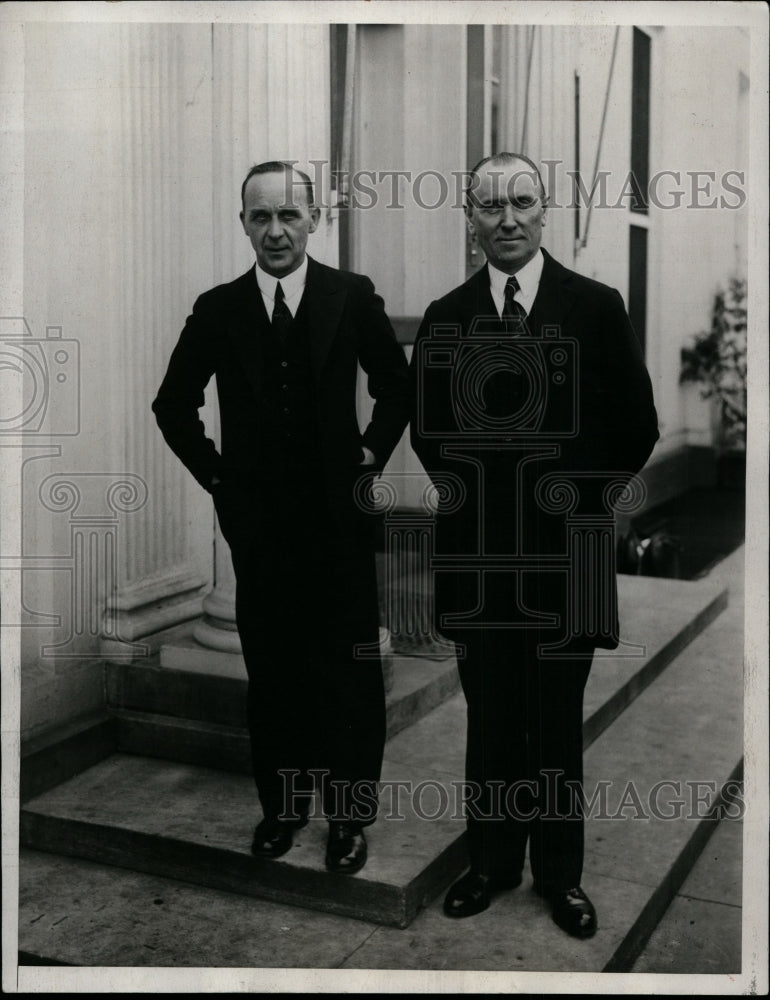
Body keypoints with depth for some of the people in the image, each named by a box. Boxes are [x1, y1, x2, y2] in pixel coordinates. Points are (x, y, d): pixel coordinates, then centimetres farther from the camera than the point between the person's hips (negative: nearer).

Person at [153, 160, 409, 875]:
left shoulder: (353, 297, -1)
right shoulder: (217, 310, 3)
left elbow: (396, 386, 11)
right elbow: (173, 405, 12)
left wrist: (372, 455, 2)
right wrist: (214, 473, 4)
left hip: (339, 520, -1)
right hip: (257, 524, 1)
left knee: (350, 674, 5)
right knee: (271, 674, 10)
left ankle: (350, 815, 18)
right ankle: (280, 804, 25)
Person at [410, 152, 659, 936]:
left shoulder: (598, 306, -1)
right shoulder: (443, 317, 4)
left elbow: (637, 426, 4)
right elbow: (423, 427, 15)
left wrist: (591, 497, 2)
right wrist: (459, 488, 7)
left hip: (565, 549, -1)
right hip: (474, 549, 2)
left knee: (558, 720, 8)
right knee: (489, 716, 12)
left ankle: (560, 873, 24)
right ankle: (491, 860, 27)